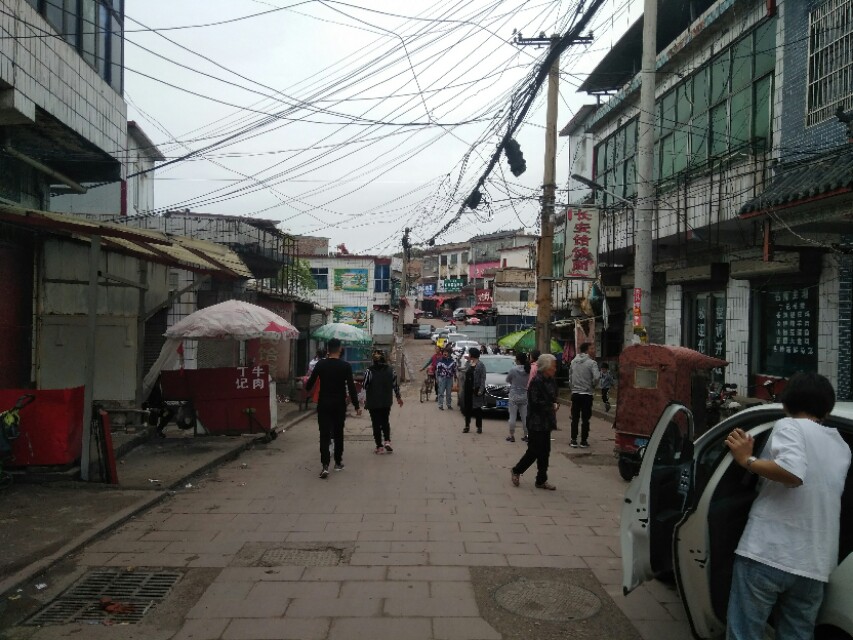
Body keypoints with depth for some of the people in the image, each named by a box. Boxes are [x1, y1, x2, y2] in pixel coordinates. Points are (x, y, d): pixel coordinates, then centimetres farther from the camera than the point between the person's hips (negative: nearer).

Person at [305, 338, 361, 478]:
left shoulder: (320, 364, -3)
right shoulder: (345, 366, -7)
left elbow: (309, 385, 2)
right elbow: (351, 387, -10)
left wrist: (306, 382, 27)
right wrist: (357, 406, -4)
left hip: (324, 405, 0)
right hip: (339, 405, 0)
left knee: (324, 434, -1)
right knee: (338, 434, 15)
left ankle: (325, 465, -14)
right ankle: (338, 462, 24)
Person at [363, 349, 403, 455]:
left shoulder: (369, 371, -12)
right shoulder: (391, 370, -3)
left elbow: (365, 387, -9)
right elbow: (395, 385, 4)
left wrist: (365, 401, 2)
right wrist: (399, 397, 17)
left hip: (373, 403, -3)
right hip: (387, 402, 3)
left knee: (376, 424, 6)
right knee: (385, 422, 19)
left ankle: (379, 447, 9)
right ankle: (387, 441, 2)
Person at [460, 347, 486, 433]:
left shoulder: (481, 365, -7)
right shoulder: (468, 364, 12)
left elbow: (483, 378, -11)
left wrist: (481, 390, -19)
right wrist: (462, 388, 11)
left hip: (475, 390, -6)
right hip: (467, 390, 6)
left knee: (477, 408, 2)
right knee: (467, 408, 8)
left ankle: (479, 427, 11)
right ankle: (467, 425, 16)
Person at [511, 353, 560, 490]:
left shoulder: (551, 381, 9)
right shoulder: (537, 382, -17)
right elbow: (535, 403, -22)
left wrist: (555, 405, -2)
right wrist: (552, 406, -12)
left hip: (546, 422, 8)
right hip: (536, 423, -8)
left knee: (544, 452, 10)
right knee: (534, 451, -1)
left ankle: (541, 480, 19)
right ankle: (516, 471, 19)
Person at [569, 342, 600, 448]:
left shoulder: (573, 362, 4)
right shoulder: (591, 363, -11)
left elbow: (570, 377, 8)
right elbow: (596, 377, -20)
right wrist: (593, 386, -1)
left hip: (575, 394, 4)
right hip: (586, 394, -4)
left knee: (575, 418, 10)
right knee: (585, 419, 5)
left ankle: (573, 440, 11)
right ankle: (584, 441, 9)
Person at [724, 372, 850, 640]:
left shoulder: (789, 426, -4)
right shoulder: (841, 447, 17)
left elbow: (794, 472, -23)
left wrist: (746, 459, -11)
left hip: (765, 553, -6)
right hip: (814, 564, 6)